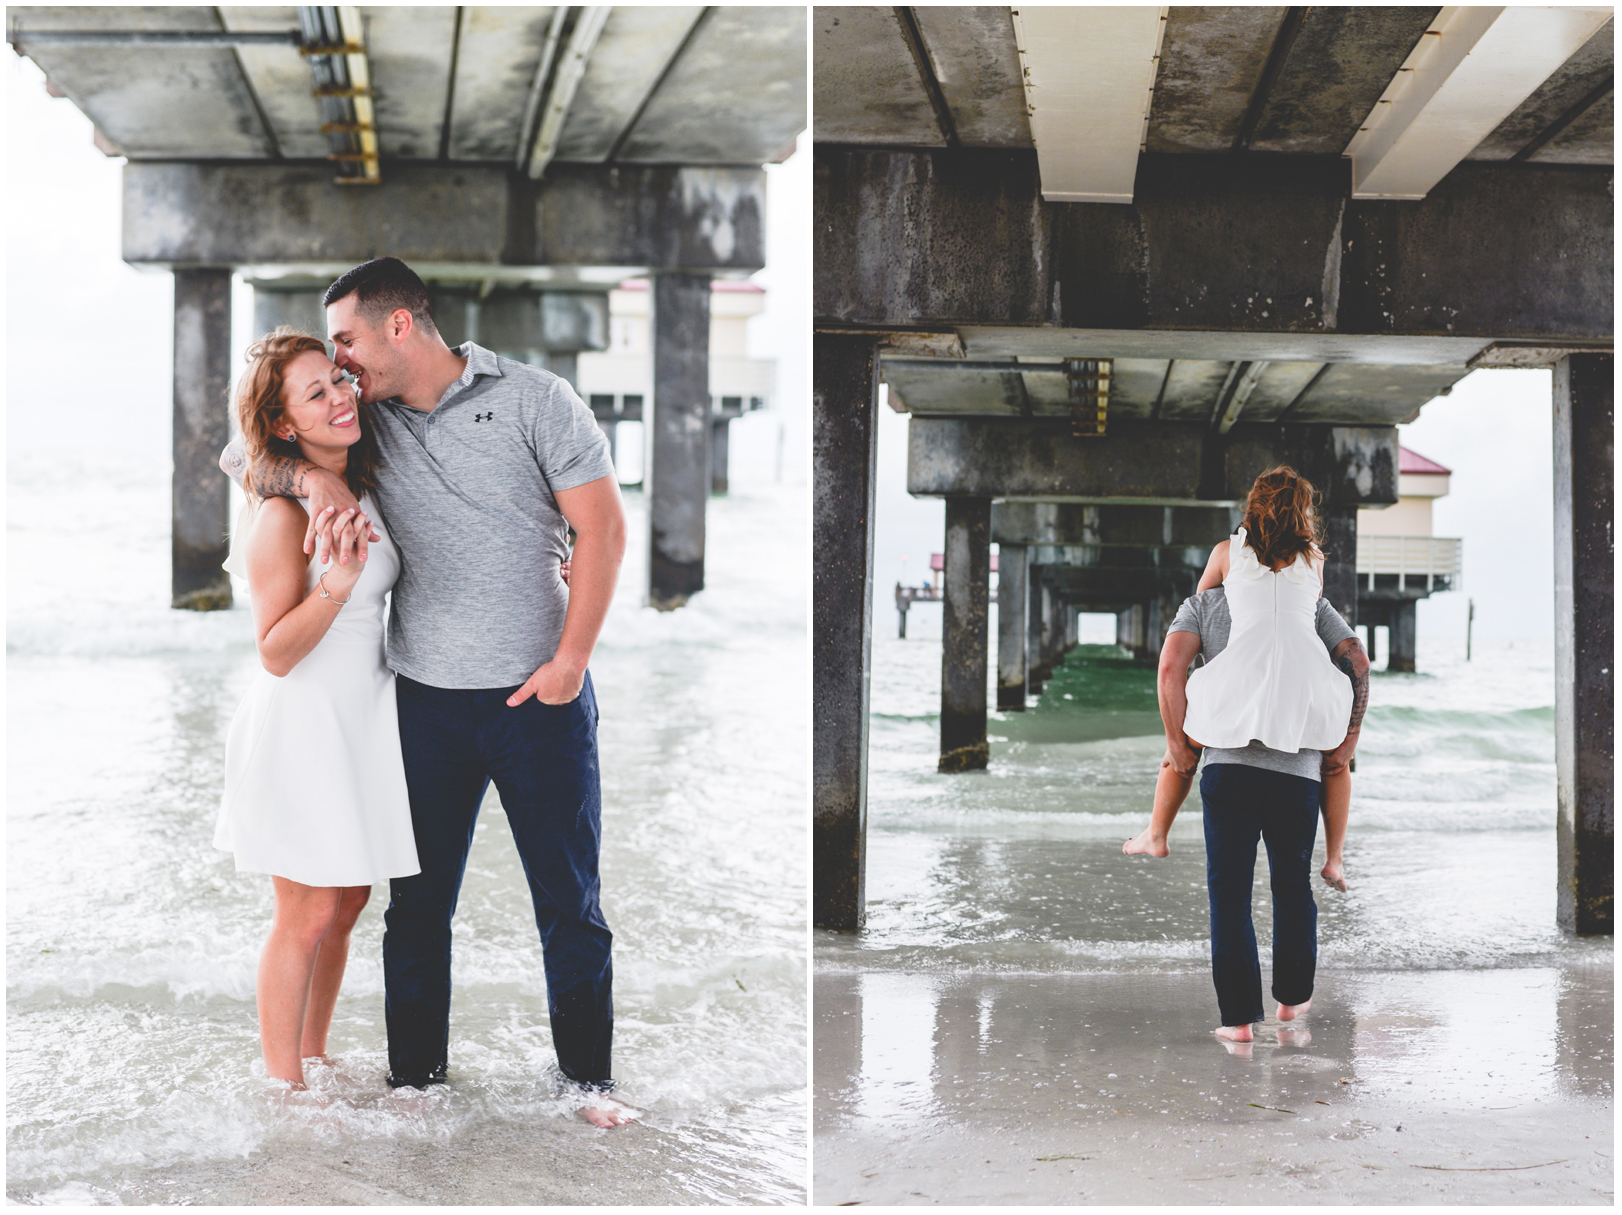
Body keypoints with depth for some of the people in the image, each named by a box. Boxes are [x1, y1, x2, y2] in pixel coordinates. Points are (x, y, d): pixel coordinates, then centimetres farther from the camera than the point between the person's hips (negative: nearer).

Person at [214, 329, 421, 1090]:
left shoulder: (360, 486, 4)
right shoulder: (283, 514, -20)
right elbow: (276, 652, -19)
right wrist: (337, 579, -34)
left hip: (360, 719, 8)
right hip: (301, 723, -8)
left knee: (346, 905, 15)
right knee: (306, 917, 0)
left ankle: (313, 1063, 28)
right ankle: (283, 1087, 14)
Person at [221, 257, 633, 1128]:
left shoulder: (535, 400, -4)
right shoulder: (366, 420, 7)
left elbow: (601, 526, -6)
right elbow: (239, 454, 7)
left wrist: (571, 657, -12)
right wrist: (313, 478, -15)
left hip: (542, 696, -3)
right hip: (425, 699, 3)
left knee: (570, 900, 5)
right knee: (417, 901, 9)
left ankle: (588, 1074, 19)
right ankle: (416, 1073, 23)